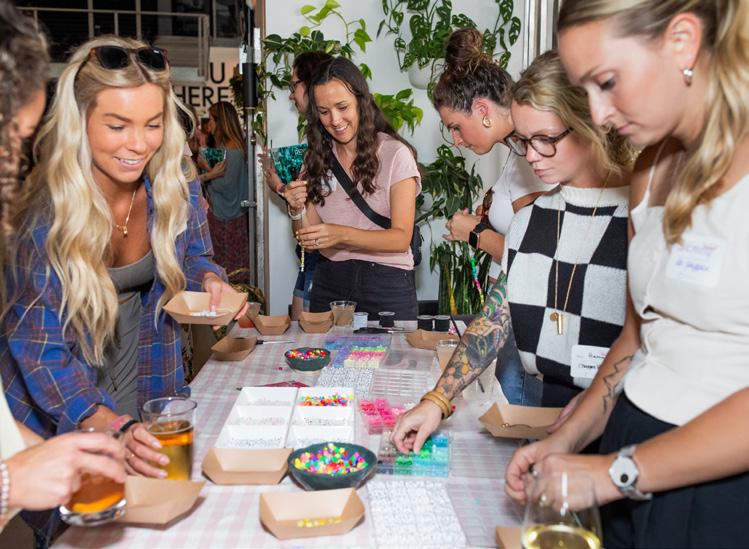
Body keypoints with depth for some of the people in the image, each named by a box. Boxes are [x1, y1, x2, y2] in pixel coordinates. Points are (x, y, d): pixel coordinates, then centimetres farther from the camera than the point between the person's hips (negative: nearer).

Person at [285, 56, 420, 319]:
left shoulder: (395, 154, -8)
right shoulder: (317, 158, 6)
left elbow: (401, 238, -12)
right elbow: (311, 242, 6)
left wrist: (342, 234, -25)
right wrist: (297, 211, -14)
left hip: (386, 285, -3)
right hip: (329, 282, 4)